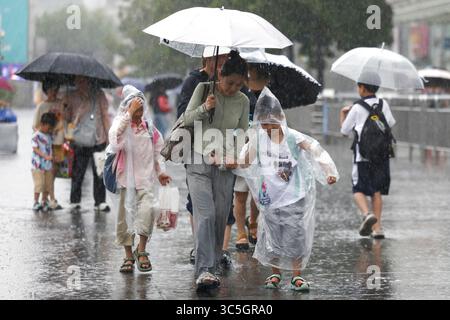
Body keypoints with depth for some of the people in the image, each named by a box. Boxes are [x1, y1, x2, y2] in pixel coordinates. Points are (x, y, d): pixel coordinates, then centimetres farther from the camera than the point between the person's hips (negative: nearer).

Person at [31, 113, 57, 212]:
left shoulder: (49, 135, 10)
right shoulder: (36, 136, -11)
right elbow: (35, 149, -17)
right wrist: (46, 156, -24)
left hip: (48, 165, 7)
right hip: (37, 165, -7)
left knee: (48, 185, 8)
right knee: (39, 184, -8)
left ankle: (44, 201, 20)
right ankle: (36, 202, 3)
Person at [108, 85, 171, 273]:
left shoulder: (149, 127, 9)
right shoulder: (121, 122, -3)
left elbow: (156, 151, 21)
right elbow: (114, 136, -27)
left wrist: (160, 172, 19)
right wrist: (129, 114, -28)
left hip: (145, 177, 2)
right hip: (126, 177, -2)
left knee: (147, 209, -17)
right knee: (125, 214, 3)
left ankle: (141, 250, -4)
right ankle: (129, 255, 14)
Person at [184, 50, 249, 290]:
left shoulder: (242, 101, 3)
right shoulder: (204, 89, -2)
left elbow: (242, 135, 7)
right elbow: (187, 119, -1)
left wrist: (233, 158, -11)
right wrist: (204, 107, -20)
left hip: (225, 167, 3)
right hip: (199, 164, -3)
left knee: (220, 218, 5)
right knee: (205, 215, -16)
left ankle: (212, 267, 17)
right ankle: (204, 271, -22)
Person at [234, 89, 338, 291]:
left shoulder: (293, 138, -11)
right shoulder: (259, 138, -3)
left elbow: (317, 154, -20)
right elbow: (244, 164, -1)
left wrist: (329, 173, -35)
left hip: (293, 198, -2)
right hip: (270, 197, 2)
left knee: (296, 236, -2)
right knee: (272, 236, 7)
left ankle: (297, 276, 7)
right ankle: (274, 274, 20)